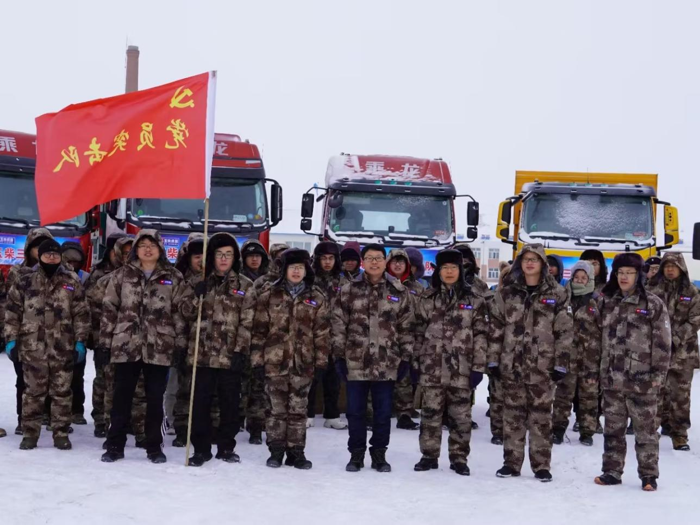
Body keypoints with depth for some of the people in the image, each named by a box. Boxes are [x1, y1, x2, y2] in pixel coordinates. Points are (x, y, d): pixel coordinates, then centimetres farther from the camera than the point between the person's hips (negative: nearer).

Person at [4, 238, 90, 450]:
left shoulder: (71, 281, 5)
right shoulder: (25, 280, 5)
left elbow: (81, 314, 4)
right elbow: (12, 312, 6)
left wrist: (80, 342, -1)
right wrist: (11, 340, 0)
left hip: (63, 349, 0)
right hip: (32, 347, 0)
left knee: (62, 393, 6)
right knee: (33, 391, 5)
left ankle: (61, 434, 14)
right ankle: (30, 433, 13)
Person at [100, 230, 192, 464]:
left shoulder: (173, 277, 5)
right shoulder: (122, 275, 7)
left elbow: (182, 310, 3)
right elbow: (109, 308, 7)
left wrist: (181, 342, -3)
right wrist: (105, 339, 2)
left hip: (159, 347, 0)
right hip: (126, 344, 1)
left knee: (155, 398, 6)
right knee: (121, 397, 5)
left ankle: (154, 447, 15)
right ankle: (115, 446, 12)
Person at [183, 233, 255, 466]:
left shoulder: (245, 286, 3)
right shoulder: (202, 283, 11)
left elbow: (247, 323, -2)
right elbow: (188, 314, 9)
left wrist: (240, 351, -10)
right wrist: (196, 297, -10)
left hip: (230, 355, -2)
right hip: (203, 353, 2)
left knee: (230, 403, 7)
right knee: (200, 402, 2)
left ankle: (226, 447, 19)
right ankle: (201, 449, 10)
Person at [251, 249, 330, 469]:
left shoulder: (316, 298, 6)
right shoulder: (269, 294, 2)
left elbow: (322, 332, 6)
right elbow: (259, 328, 1)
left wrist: (321, 362, 1)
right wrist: (257, 358, -3)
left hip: (303, 364, 1)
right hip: (275, 361, -1)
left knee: (298, 410, 6)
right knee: (277, 409, 5)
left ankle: (296, 452, 15)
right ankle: (276, 451, 14)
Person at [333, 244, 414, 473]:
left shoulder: (399, 291, 4)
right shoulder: (348, 290, 3)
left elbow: (407, 327, 5)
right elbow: (339, 325, 2)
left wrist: (406, 358, 1)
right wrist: (339, 355, -2)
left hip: (387, 363, 0)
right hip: (355, 362, 0)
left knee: (383, 411, 7)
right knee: (355, 411, 7)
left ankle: (379, 453, 20)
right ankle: (356, 453, 20)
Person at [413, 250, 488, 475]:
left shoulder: (473, 300, 3)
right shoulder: (427, 299, 8)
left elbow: (481, 335, 1)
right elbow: (419, 332, 10)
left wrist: (478, 367, -4)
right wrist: (415, 361, 5)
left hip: (461, 370, -1)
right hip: (432, 368, 1)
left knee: (460, 415, 4)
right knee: (431, 413, 5)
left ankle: (459, 457, 14)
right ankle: (429, 455, 16)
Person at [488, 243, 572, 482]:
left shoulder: (556, 294, 1)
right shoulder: (507, 292, 6)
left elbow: (564, 331, 0)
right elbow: (496, 327, 7)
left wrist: (561, 363, -5)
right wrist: (494, 360, 2)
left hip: (542, 366, -2)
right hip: (512, 364, 2)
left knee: (541, 416, 2)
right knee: (513, 415, 7)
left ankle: (541, 465, 10)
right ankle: (511, 462, 15)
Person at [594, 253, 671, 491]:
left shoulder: (654, 304, -4)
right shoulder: (606, 303, 9)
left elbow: (663, 343, -5)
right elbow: (598, 340, 14)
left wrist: (658, 375, -9)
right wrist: (595, 371, 11)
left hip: (642, 381, -4)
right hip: (612, 380, 4)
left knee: (645, 430, 3)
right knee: (613, 429, 12)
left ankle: (649, 475, 12)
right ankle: (611, 471, 21)